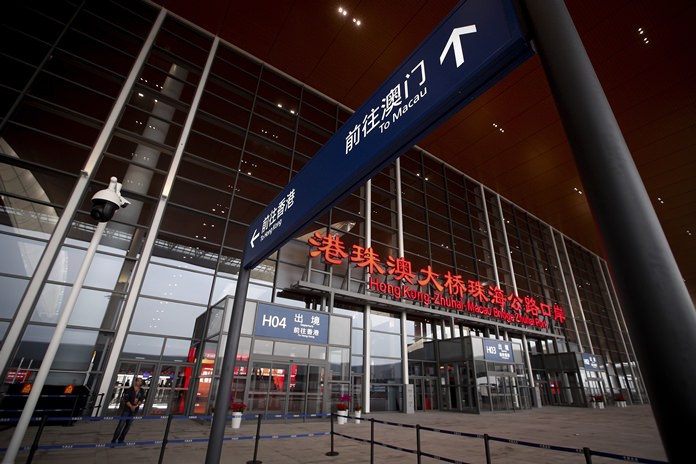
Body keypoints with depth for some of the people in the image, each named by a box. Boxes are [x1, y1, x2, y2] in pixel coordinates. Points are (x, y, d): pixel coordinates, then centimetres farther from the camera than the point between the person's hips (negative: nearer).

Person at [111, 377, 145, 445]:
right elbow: (126, 399, -11)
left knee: (128, 425, 9)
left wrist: (136, 406, -15)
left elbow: (141, 400, -1)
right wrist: (131, 406, -17)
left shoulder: (142, 391, 3)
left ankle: (121, 439, 22)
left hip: (135, 409, 4)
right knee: (121, 424, -5)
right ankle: (114, 439, 6)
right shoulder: (130, 390, -9)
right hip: (127, 408, -4)